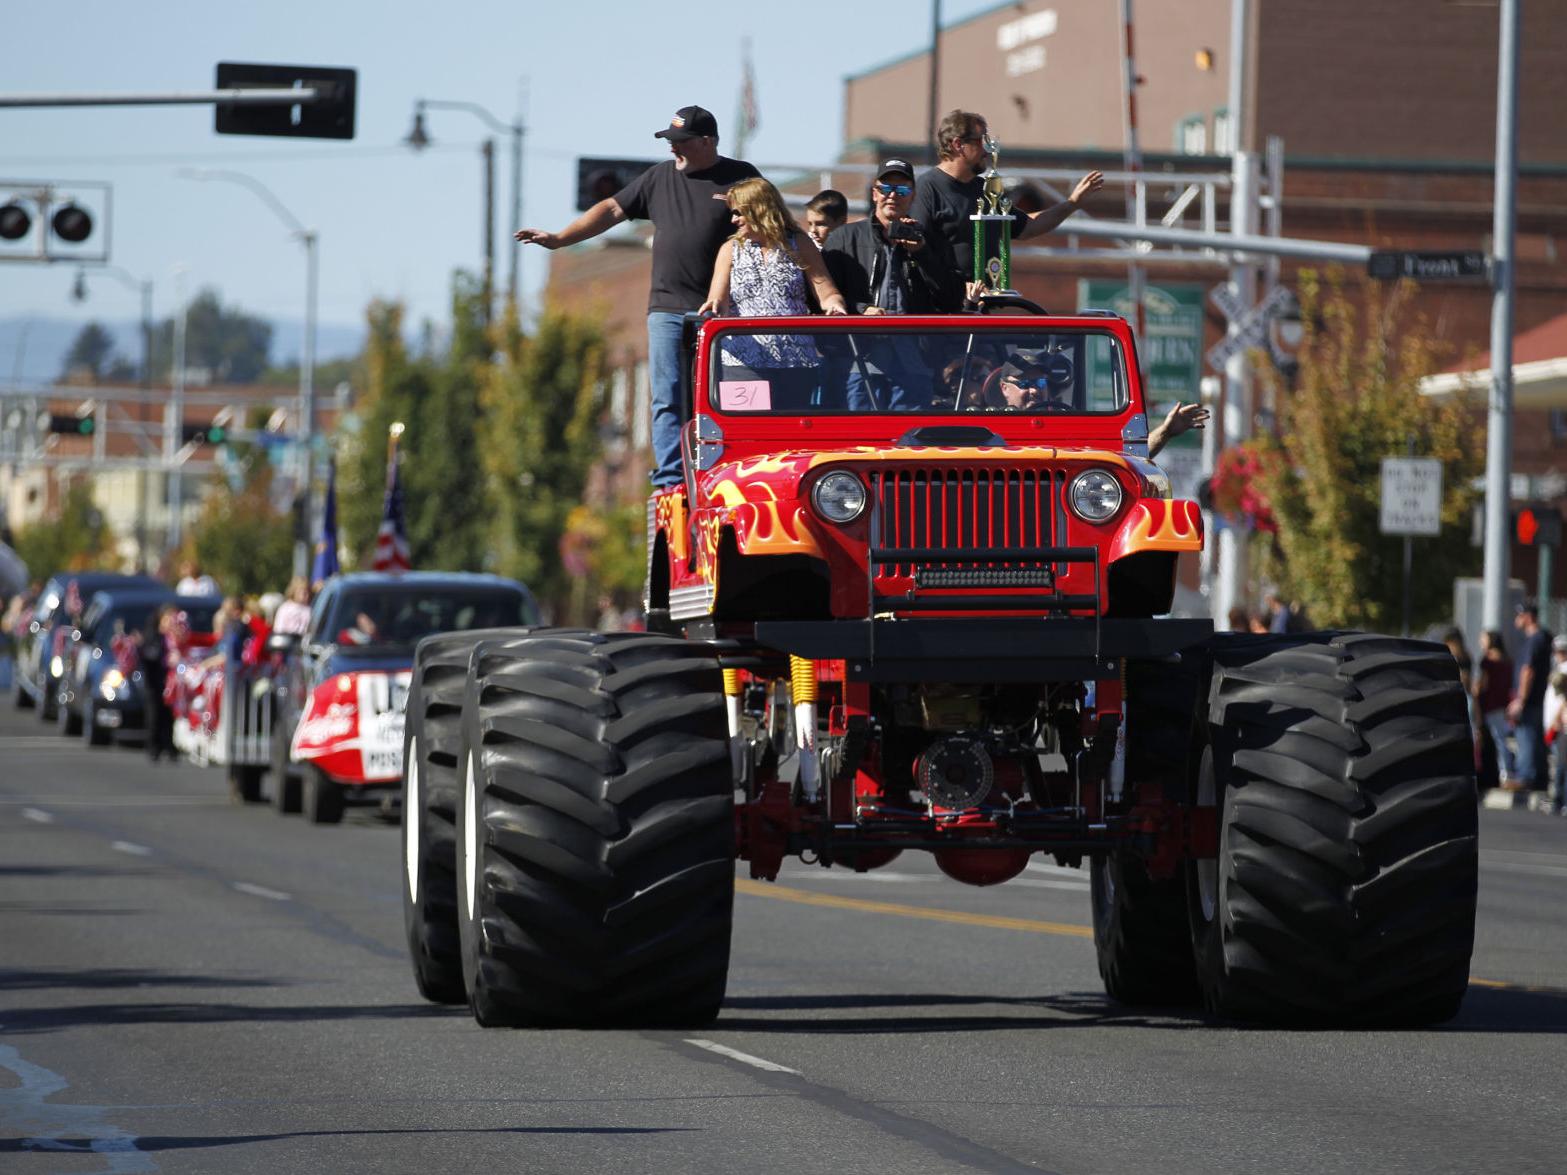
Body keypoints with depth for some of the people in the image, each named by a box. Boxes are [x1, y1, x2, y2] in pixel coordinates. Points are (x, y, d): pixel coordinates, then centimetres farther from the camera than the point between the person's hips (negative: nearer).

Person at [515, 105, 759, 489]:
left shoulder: (740, 177, 6)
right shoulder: (660, 177, 16)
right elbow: (613, 209, 17)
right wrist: (558, 239, 10)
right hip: (667, 309, 3)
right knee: (668, 399, -4)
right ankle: (670, 483, -6)